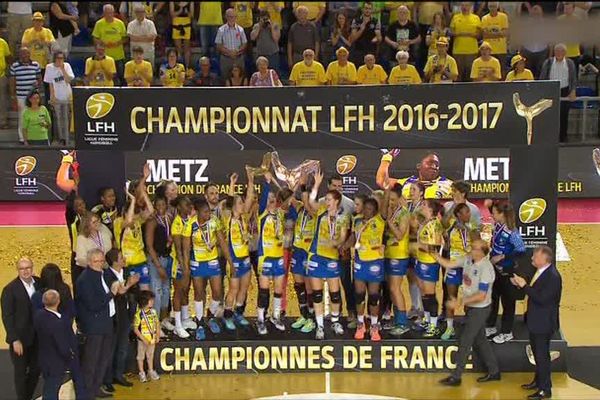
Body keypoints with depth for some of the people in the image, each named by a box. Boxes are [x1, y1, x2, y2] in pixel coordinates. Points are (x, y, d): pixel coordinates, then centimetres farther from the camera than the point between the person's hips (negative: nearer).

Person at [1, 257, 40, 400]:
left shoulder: (39, 283, -1)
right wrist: (15, 340, -16)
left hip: (37, 337, 4)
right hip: (20, 339, -4)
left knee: (36, 370, 14)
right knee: (21, 372, 9)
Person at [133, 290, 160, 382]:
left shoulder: (153, 312, -3)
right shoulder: (139, 314, -19)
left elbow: (157, 324, 7)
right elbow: (135, 329, -16)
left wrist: (158, 336, -2)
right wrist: (143, 339, -17)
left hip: (152, 339, 5)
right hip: (142, 340, -5)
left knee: (150, 356, 20)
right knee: (141, 357, 11)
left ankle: (151, 371, 34)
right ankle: (142, 373, 24)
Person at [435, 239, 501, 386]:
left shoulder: (486, 268, -26)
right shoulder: (468, 259, -4)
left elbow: (481, 296, -26)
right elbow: (448, 264, 1)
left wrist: (460, 302, -28)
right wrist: (434, 254, -10)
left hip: (479, 309, -8)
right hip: (470, 307, 8)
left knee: (464, 341, -2)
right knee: (479, 340, 18)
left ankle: (456, 377, 9)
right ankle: (494, 371, 32)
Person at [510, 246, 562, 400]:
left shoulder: (553, 276, -26)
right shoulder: (541, 272, 2)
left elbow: (542, 299, -30)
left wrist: (525, 286, -26)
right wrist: (521, 284, -3)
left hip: (544, 323, -9)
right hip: (535, 320, 9)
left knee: (542, 355, 1)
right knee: (537, 353, 22)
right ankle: (538, 381, 39)